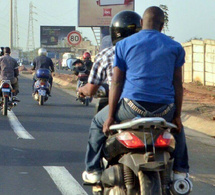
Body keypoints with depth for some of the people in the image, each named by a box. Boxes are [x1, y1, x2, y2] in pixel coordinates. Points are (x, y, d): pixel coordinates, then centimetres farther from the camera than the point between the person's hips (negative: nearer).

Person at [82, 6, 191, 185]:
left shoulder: (124, 45, 5)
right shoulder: (175, 47, 8)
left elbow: (116, 83, 2)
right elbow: (178, 85, 6)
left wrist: (110, 116, 4)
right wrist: (177, 116, 12)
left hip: (133, 106, -2)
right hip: (164, 111, 2)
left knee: (98, 123, 24)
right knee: (177, 127, 36)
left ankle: (93, 170, 21)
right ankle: (180, 170, 26)